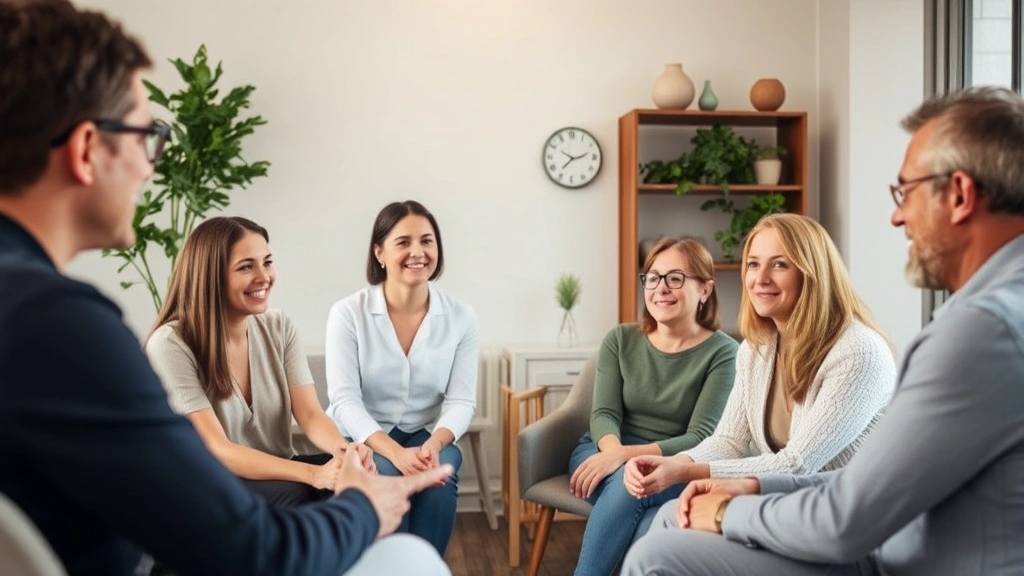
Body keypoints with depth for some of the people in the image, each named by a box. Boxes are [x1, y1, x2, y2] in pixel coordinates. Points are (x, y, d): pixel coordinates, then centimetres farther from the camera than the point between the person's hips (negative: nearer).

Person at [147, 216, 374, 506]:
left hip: (277, 471, 5)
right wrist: (312, 474, -36)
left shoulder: (280, 328, 0)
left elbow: (310, 414, -9)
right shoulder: (172, 344, -17)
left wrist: (341, 448, -34)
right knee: (295, 494, -34)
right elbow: (215, 450, -23)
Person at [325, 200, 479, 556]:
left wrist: (434, 443, -27)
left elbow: (461, 401, -6)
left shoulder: (461, 317, -4)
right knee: (386, 477, -32)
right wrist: (395, 452, -30)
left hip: (426, 436, 2)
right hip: (362, 439, -1)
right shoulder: (348, 313, -10)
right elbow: (345, 399, -15)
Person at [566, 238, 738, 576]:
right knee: (625, 483, -34)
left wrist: (627, 454, -27)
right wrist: (613, 450, -26)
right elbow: (604, 414, -1)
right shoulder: (620, 340, 5)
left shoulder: (723, 353, -6)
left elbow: (701, 437, -13)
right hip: (607, 453, 2)